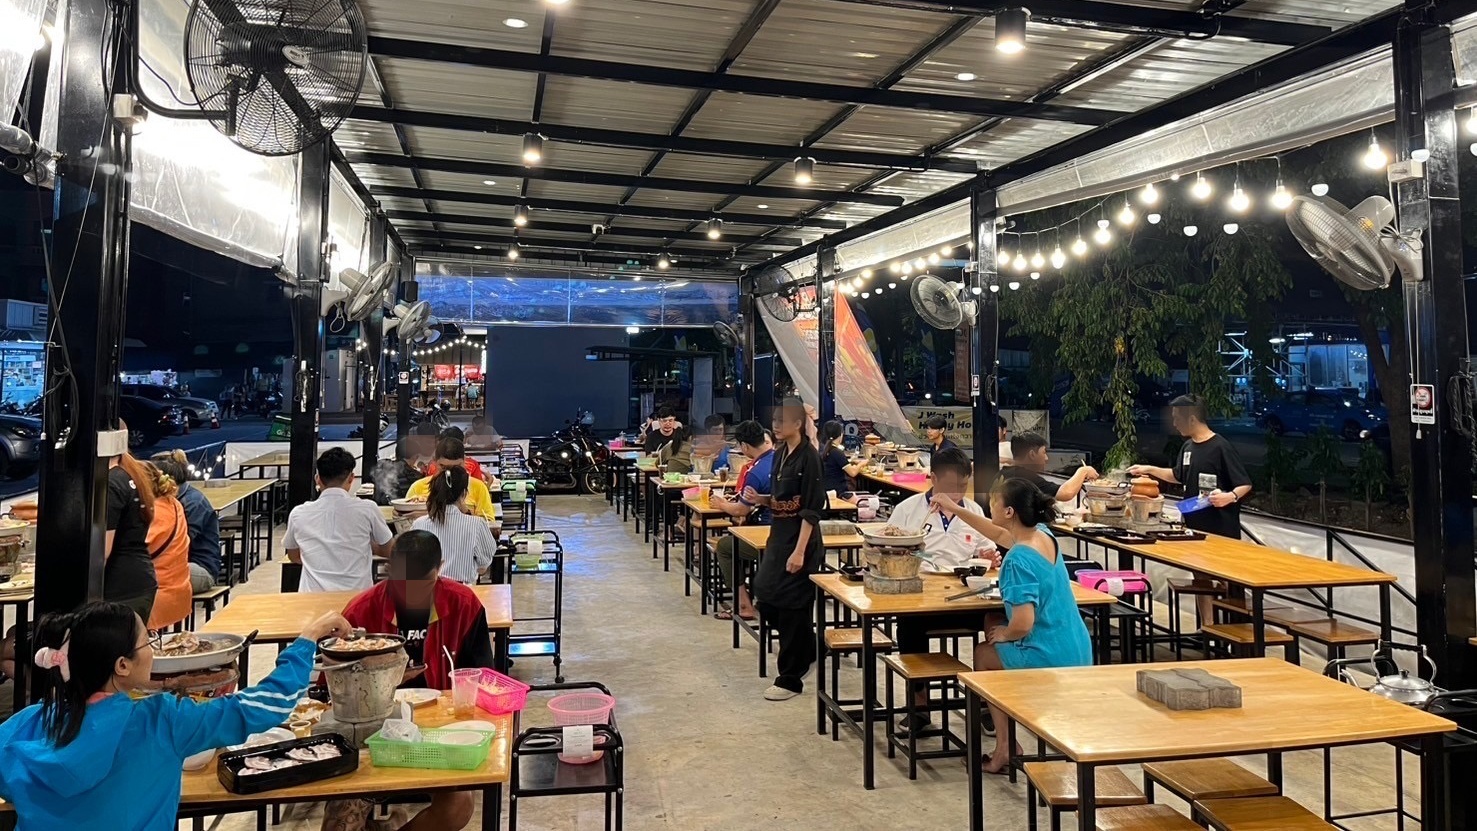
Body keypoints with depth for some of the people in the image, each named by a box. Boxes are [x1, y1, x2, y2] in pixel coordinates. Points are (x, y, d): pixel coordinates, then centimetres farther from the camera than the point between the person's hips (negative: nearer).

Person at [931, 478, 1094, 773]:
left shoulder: (1019, 559, -25)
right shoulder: (1042, 534, 1)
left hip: (1051, 659, -8)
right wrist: (956, 510, 24)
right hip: (1078, 652, 8)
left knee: (983, 654, 17)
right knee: (993, 635, 28)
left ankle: (1005, 748, 23)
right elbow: (1001, 535, 23)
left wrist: (1003, 634, -7)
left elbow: (1022, 625, -30)